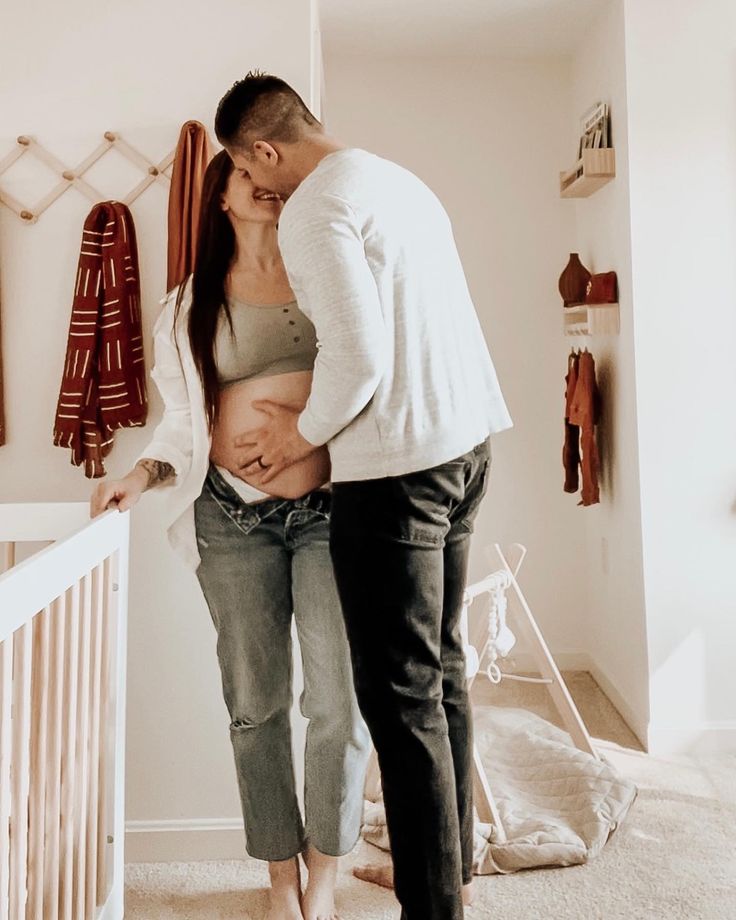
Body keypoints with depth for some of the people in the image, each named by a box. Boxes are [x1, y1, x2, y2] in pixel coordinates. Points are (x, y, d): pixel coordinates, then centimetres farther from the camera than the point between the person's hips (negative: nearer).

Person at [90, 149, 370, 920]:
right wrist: (145, 473, -6)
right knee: (255, 701, 8)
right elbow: (183, 422, 12)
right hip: (233, 518, 1)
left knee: (339, 700, -1)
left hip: (330, 508, 0)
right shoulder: (190, 306, 12)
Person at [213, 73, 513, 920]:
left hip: (396, 466, -10)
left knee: (400, 691, -1)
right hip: (464, 441, 10)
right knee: (441, 667, 17)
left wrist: (305, 432, -3)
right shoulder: (401, 181, 19)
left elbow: (359, 355, -20)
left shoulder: (314, 210, -10)